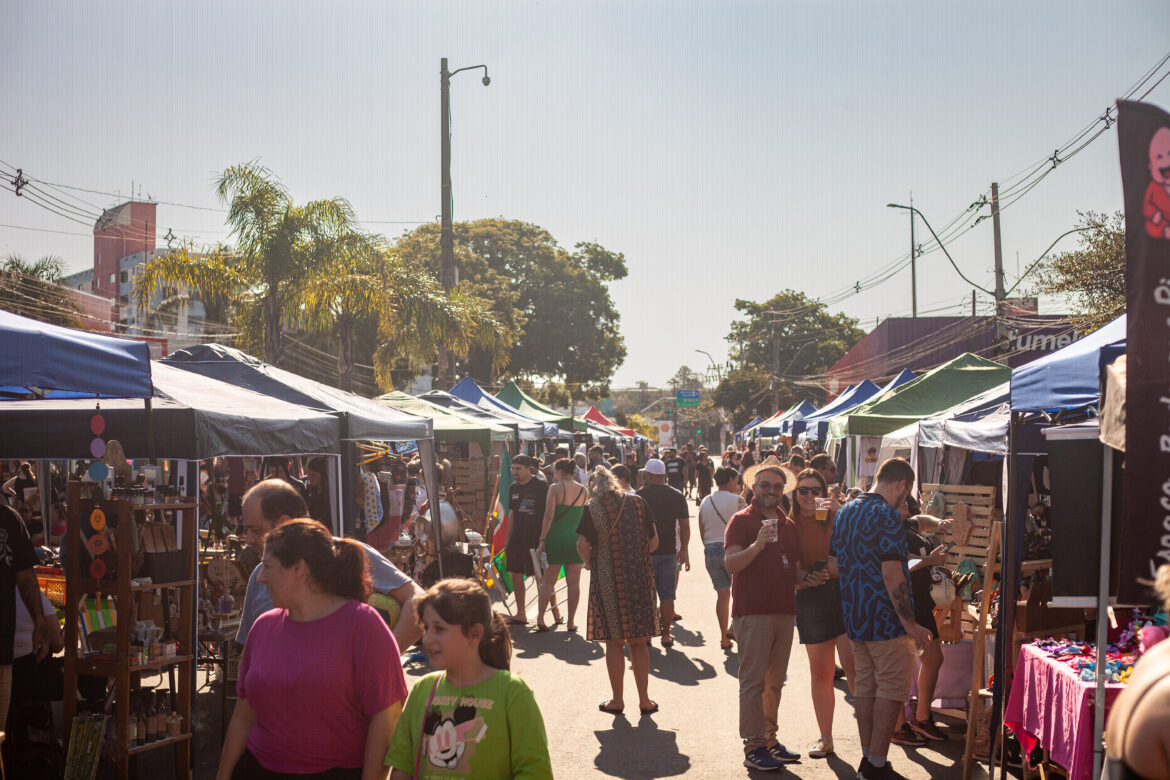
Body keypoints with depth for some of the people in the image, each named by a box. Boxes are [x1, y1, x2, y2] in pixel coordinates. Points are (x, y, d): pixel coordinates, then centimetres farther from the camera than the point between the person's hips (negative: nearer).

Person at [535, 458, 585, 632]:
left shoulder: (555, 488, -7)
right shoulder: (583, 490, 5)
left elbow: (549, 515, -12)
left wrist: (542, 540, -9)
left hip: (556, 536, -3)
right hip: (576, 538, 3)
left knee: (548, 580, 6)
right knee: (573, 582, 6)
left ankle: (540, 617, -2)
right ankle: (571, 622, 8)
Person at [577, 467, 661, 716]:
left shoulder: (592, 508, -5)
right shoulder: (638, 503, 4)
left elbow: (583, 545, -12)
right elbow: (653, 542, 5)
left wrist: (589, 563, 8)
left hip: (607, 579, -3)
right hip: (639, 578, 3)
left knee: (614, 643, 6)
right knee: (638, 642, 10)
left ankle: (617, 700, 13)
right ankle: (644, 700, 14)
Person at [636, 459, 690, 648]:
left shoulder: (640, 495, -7)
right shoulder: (678, 496, 3)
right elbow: (685, 526, 5)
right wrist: (684, 550, 14)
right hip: (669, 552, 3)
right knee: (667, 595, 8)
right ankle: (666, 634, 9)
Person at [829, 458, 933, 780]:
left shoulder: (844, 512, 11)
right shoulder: (886, 515, -17)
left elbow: (834, 567, 15)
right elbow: (891, 574, -22)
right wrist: (910, 623, -18)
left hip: (855, 617, 9)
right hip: (885, 618, -8)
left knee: (864, 685, 13)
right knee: (892, 689, -1)